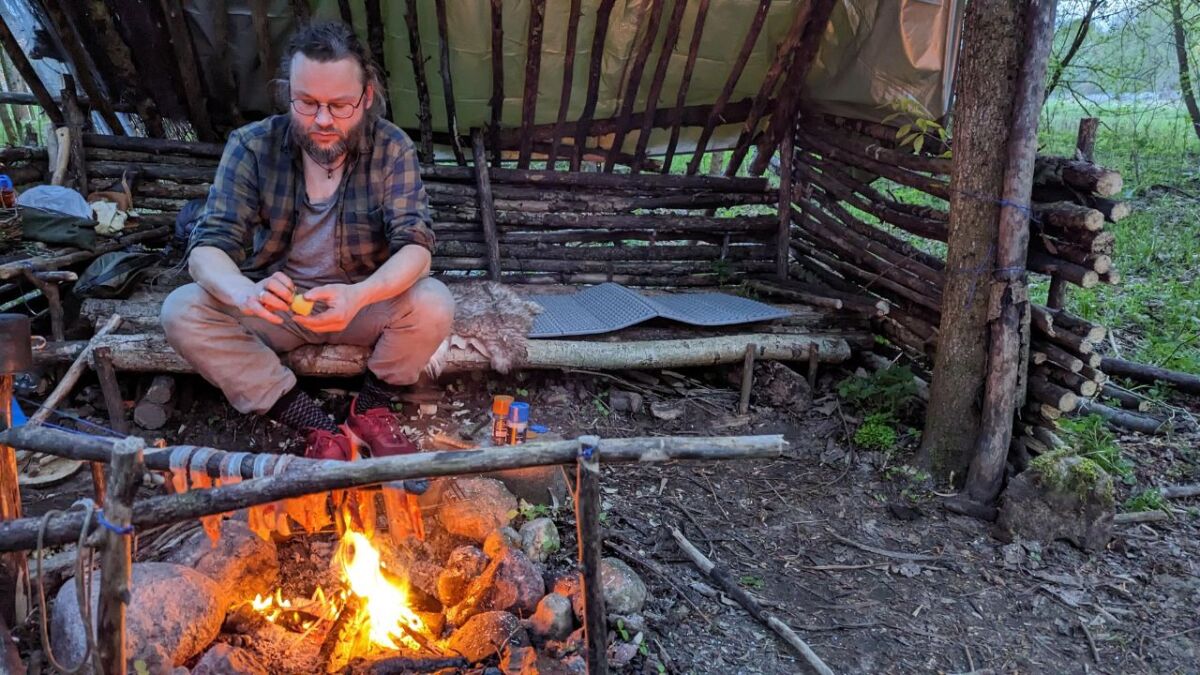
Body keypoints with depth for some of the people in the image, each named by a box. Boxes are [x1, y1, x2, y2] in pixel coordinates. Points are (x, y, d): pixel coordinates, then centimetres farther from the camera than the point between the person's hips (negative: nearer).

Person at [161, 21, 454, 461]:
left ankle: (370, 409, -3)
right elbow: (209, 245, -17)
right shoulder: (251, 146, -12)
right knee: (181, 311, -24)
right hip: (276, 306, 2)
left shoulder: (392, 148, -13)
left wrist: (360, 296, -44)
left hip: (363, 304, -1)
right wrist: (243, 293, -43)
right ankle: (319, 428, -22)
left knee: (433, 305, -30)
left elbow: (415, 246, -22)